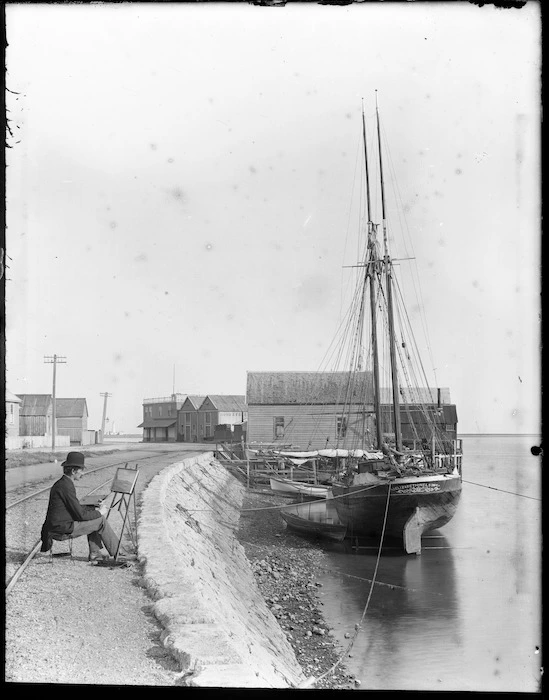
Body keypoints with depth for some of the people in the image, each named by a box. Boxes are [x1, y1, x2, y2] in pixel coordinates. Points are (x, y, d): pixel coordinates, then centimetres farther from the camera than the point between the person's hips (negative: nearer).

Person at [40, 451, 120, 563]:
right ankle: (117, 552, 10)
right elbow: (80, 515, -19)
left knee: (95, 517, 19)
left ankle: (94, 552, 17)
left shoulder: (61, 483, 12)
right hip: (63, 528, -10)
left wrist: (94, 509, 10)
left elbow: (77, 508, 20)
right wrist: (98, 513, -4)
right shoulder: (66, 486, -20)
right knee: (101, 520, -4)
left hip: (57, 525, 10)